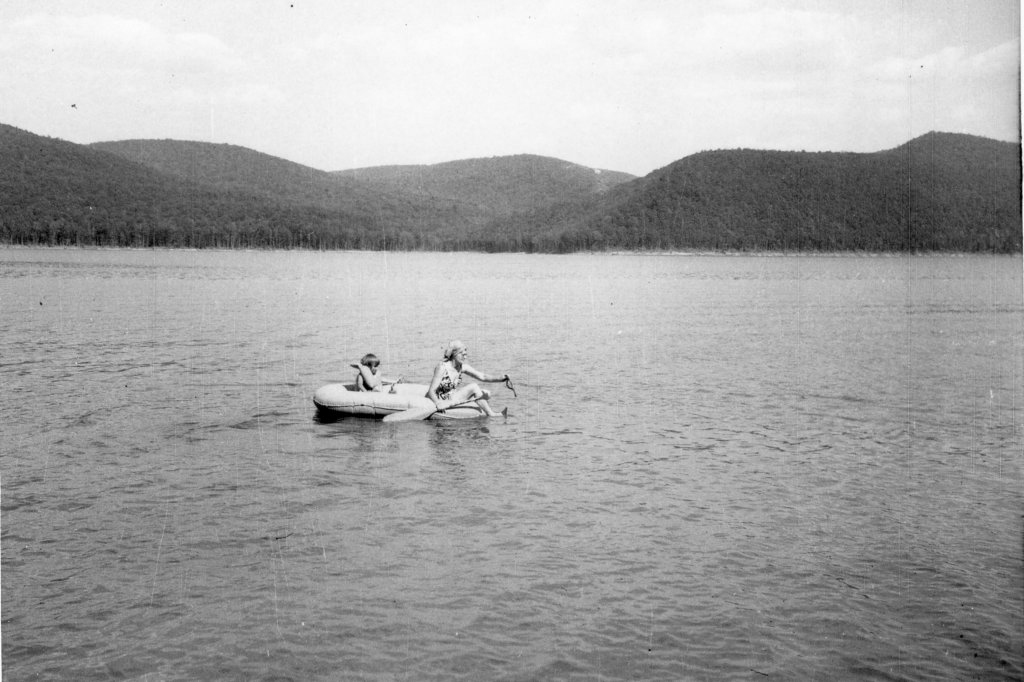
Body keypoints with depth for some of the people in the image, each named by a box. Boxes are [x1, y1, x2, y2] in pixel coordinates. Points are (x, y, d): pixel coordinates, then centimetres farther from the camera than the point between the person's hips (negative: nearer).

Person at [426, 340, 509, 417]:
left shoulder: (462, 367, -1)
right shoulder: (442, 367, -21)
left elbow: (482, 377, -3)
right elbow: (431, 391, -23)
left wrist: (500, 378, -19)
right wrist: (438, 403, -42)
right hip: (444, 400, -8)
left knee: (487, 394, -2)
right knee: (473, 387, -20)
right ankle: (490, 414, -9)